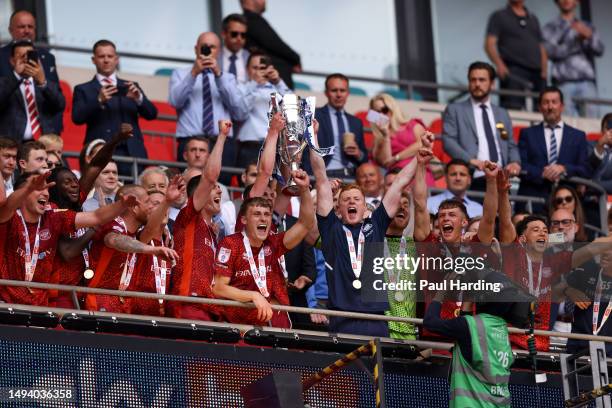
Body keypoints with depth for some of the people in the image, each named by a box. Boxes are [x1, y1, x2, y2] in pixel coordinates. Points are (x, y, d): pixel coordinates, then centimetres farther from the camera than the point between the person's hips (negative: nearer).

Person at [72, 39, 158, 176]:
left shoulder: (131, 87, 20)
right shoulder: (83, 90, 13)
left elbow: (151, 114, 11)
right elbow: (77, 118, -2)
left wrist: (139, 98, -10)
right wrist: (99, 100, -18)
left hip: (131, 154, 2)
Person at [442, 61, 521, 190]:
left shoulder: (502, 114, 26)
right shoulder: (454, 110, 13)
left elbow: (511, 146, 24)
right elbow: (448, 141, 0)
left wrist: (515, 162, 0)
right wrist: (471, 160, -16)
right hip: (472, 181, -3)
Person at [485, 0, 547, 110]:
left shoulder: (533, 19, 24)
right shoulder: (499, 17, 11)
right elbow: (489, 43, -1)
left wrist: (544, 71, 7)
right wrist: (499, 64, -18)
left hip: (536, 72, 5)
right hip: (512, 73, -5)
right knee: (512, 110, -18)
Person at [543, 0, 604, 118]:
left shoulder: (587, 27, 21)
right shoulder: (550, 28, 14)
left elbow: (599, 50, 8)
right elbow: (551, 52, -1)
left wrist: (589, 36, -12)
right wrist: (576, 41, -9)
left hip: (587, 82, 2)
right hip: (564, 83, -2)